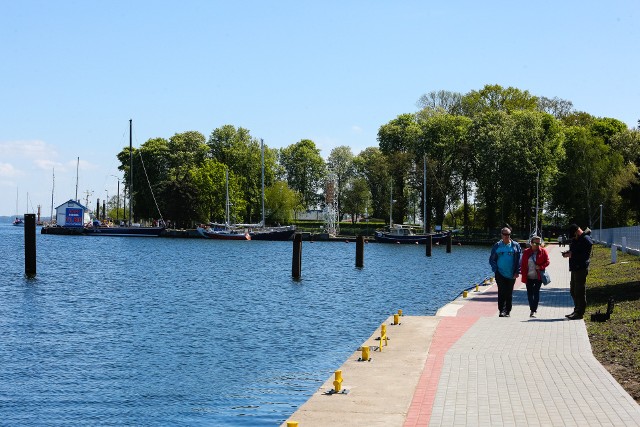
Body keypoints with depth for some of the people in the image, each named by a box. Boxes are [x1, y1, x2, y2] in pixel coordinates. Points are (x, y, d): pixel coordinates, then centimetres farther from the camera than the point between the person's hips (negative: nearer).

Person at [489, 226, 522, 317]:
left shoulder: (515, 245, 4)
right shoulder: (497, 246, 6)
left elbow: (519, 260, 3)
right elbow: (492, 259, 9)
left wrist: (517, 272, -5)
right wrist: (495, 269, -4)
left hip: (511, 275, 0)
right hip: (500, 274, 0)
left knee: (509, 294, 7)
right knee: (501, 292, -9)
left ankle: (508, 311, 17)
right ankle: (502, 310, -9)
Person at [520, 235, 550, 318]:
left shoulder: (543, 251, -1)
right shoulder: (526, 252, 3)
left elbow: (547, 262, -1)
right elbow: (523, 265, 5)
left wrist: (540, 267, -18)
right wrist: (523, 275, -1)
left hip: (538, 276, -3)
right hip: (529, 277, 3)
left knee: (536, 293, -7)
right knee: (529, 294, 8)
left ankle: (533, 311, -6)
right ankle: (533, 309, 23)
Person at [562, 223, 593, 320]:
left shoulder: (586, 240, -13)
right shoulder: (575, 239, 17)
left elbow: (584, 255, -20)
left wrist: (572, 254, -18)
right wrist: (567, 253, 7)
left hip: (581, 269, -10)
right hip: (574, 268, 10)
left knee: (580, 291, -7)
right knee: (573, 291, 14)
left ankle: (580, 313, -4)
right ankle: (576, 311, 23)